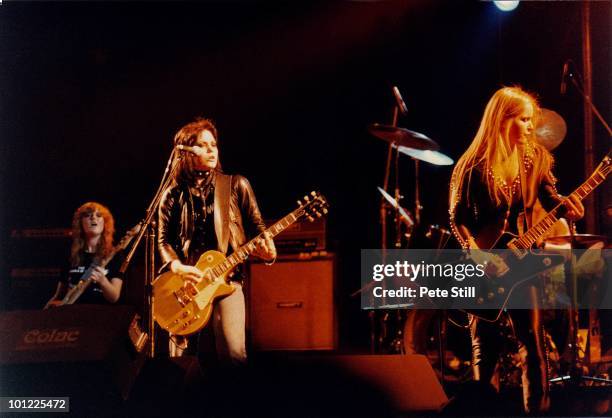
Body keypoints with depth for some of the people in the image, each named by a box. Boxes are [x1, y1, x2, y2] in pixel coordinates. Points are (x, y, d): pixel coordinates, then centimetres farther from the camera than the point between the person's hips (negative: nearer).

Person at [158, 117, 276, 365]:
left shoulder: (236, 186, 7)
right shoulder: (173, 195, 9)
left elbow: (256, 227, 8)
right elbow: (163, 240, 9)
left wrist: (267, 251, -13)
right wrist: (177, 267, -9)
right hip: (185, 280, 2)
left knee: (234, 353, -20)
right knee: (179, 357, 0)